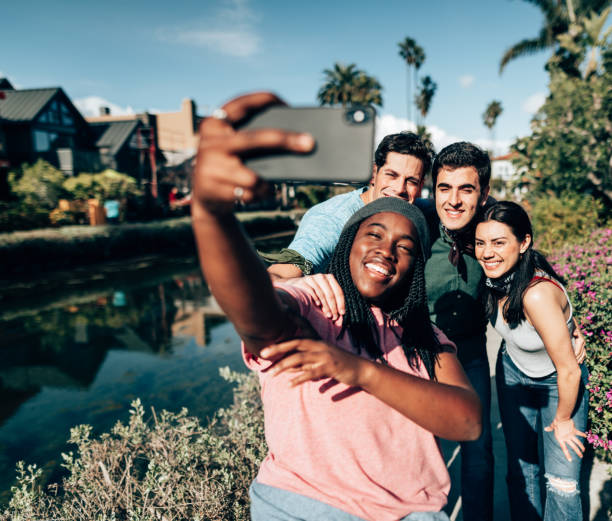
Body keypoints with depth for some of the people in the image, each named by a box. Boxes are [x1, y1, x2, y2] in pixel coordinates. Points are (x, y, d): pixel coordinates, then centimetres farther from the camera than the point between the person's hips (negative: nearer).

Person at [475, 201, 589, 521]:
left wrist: (562, 420, -13)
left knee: (561, 481, -4)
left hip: (558, 384, -5)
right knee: (521, 468, 10)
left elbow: (569, 371, -27)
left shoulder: (538, 294, -37)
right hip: (513, 375, 5)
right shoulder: (496, 278, -19)